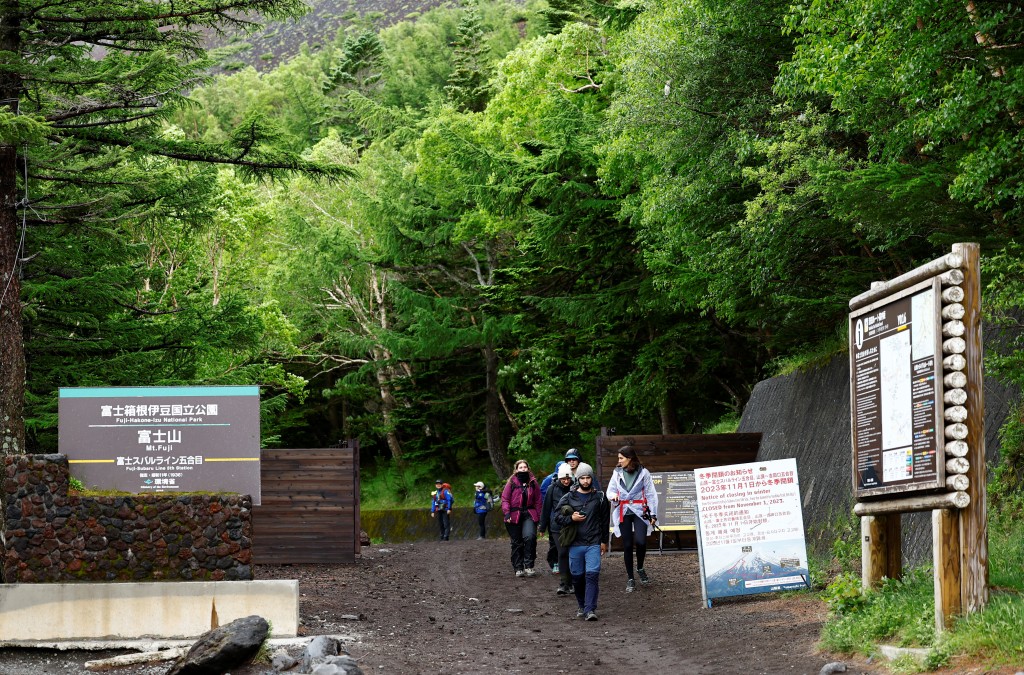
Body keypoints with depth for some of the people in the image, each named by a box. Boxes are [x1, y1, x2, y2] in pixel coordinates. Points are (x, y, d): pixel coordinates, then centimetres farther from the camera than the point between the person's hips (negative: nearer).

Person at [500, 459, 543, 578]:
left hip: (529, 515, 0)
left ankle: (528, 565, -15)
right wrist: (506, 512, -14)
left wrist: (538, 517, 5)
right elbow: (505, 499, 0)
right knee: (517, 543, 5)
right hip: (514, 516, 0)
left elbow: (538, 501, 10)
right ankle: (518, 568, 14)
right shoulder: (511, 482, 1)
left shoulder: (533, 482, 7)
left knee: (530, 537, -22)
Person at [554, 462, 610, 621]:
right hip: (575, 543, 1)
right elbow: (558, 517, 8)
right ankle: (582, 606, 25)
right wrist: (571, 518, -10)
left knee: (592, 574, -13)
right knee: (577, 576, 7)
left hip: (594, 543, -1)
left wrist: (604, 541, 10)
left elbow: (605, 520, 11)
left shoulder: (599, 497, 6)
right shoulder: (569, 498, 5)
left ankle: (590, 609, -15)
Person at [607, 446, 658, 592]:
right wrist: (613, 496, -12)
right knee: (627, 545, 2)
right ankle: (630, 579, 12)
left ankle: (640, 569, 11)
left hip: (639, 511, -2)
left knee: (640, 542, -18)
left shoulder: (643, 473, -1)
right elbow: (610, 491, 12)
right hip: (623, 512, 3)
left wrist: (653, 514, -3)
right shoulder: (617, 473, 7)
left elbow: (650, 494, 1)